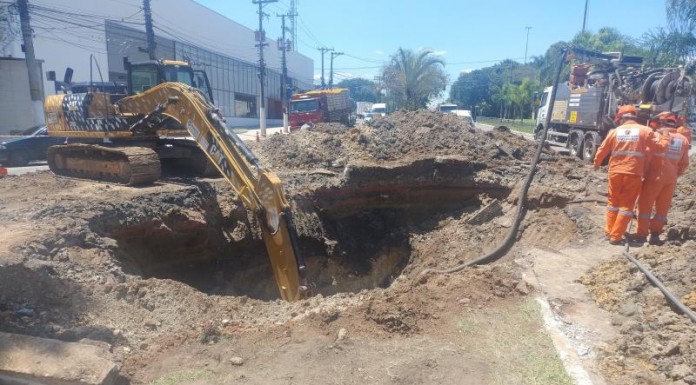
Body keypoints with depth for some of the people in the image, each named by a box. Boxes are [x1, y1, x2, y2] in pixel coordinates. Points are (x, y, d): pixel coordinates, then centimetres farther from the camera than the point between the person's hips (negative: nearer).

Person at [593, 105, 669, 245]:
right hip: (633, 174, -2)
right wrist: (662, 136, 20)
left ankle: (609, 231, 22)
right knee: (626, 205, 5)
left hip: (615, 172, 2)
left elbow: (602, 150, 11)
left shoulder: (615, 131, 3)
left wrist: (597, 163, 29)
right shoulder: (645, 131, -2)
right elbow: (661, 146, -1)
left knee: (613, 202, 17)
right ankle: (616, 236, 4)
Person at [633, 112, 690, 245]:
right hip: (671, 179, 4)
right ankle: (655, 234, 13)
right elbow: (684, 163, 11)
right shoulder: (683, 139, 8)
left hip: (655, 176, -4)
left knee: (645, 205, 3)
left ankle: (641, 234, 4)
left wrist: (644, 172, 5)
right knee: (662, 207, 12)